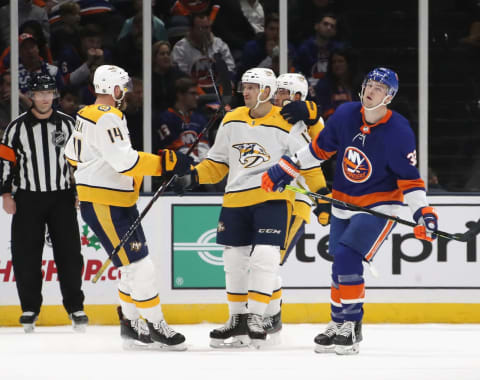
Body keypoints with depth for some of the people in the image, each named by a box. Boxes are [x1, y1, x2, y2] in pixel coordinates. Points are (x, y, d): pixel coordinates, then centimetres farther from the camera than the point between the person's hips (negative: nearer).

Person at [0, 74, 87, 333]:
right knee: (26, 256, -1)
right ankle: (30, 309, 9)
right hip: (28, 199, -1)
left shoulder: (67, 124, 4)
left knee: (69, 253, -2)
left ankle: (75, 307, 7)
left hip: (62, 197, 1)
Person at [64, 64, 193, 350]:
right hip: (103, 206, -11)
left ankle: (130, 325, 23)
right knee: (140, 267, -9)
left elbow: (73, 153, 24)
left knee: (136, 265, 16)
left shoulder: (87, 115, 12)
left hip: (119, 204, 11)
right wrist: (166, 163, -26)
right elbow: (125, 161, -28)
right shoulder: (107, 118, -20)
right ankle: (156, 327, -2)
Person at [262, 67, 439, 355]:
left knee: (347, 258, -20)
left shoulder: (399, 131, -19)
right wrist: (286, 169, 7)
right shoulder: (346, 115, -7)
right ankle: (339, 325, 28)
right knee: (341, 263, 10)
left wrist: (423, 212, -24)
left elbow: (409, 179, -13)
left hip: (379, 207, -6)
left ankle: (351, 328, -10)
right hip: (344, 203, 6)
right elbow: (320, 148, 8)